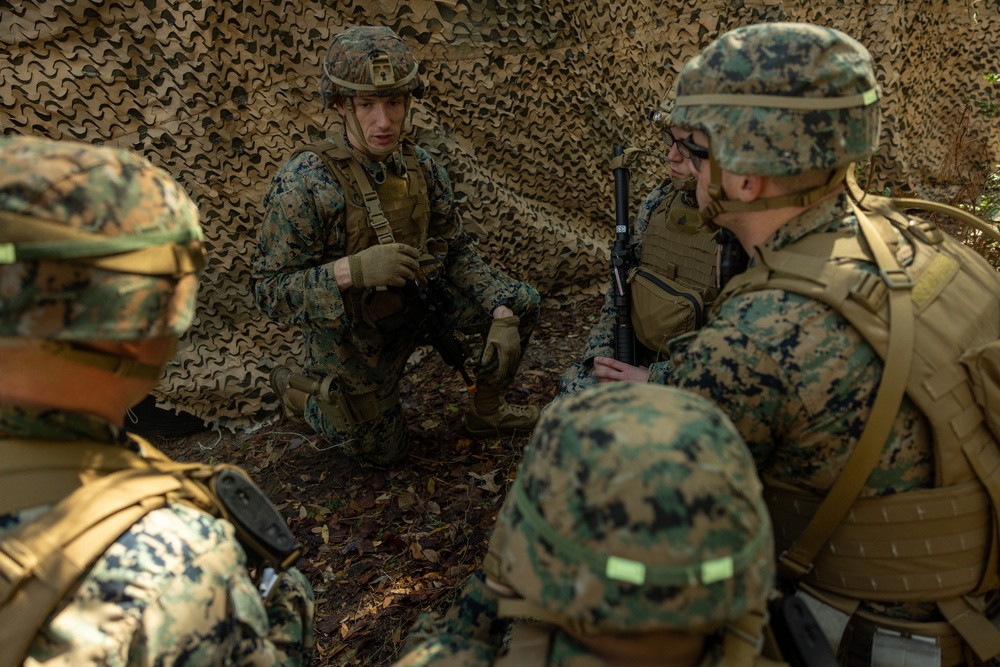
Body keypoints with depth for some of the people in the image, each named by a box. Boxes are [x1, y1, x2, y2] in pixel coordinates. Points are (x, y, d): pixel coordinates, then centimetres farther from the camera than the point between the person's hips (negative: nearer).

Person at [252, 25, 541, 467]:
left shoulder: (420, 167, -11)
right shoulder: (303, 185, -29)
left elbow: (457, 251, -1)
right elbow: (270, 292, -27)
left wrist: (501, 315, -16)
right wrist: (351, 270, -43)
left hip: (412, 307, 5)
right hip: (351, 336, -5)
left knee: (521, 302, -3)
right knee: (384, 453, 13)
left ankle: (485, 413, 17)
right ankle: (298, 392, 35)